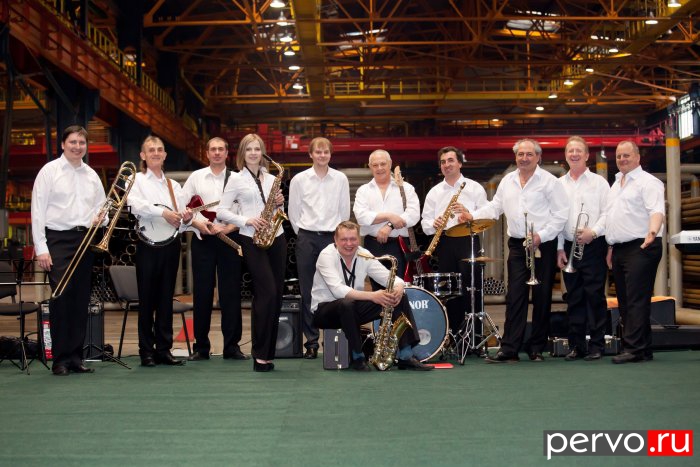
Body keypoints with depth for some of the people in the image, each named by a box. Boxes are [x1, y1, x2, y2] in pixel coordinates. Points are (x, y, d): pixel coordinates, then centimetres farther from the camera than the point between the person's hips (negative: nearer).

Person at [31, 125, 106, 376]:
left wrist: (99, 218, -2)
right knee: (61, 297, -9)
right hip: (58, 240, -5)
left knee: (81, 300, 6)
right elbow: (38, 211, -4)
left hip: (85, 239, 5)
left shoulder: (91, 175, 14)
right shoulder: (49, 171, 0)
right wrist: (41, 248, -11)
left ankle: (76, 356, 14)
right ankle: (60, 359, -1)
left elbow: (101, 205, 23)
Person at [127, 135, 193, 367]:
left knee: (166, 298, 7)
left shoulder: (174, 185, 16)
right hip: (148, 245, -4)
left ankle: (164, 350, 13)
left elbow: (181, 223, 13)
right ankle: (146, 351, 7)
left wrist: (186, 219, -9)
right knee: (147, 298, -1)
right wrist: (163, 212, -28)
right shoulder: (137, 180, 4)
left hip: (171, 245, 4)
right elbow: (135, 205, -16)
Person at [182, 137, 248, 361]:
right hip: (202, 239, 1)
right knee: (202, 292, 3)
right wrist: (197, 223, -9)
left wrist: (230, 227, -14)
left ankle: (232, 345, 9)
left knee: (231, 292, 1)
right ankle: (201, 346, 11)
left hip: (230, 239, 0)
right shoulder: (196, 177, 9)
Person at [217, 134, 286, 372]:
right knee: (268, 292, -14)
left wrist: (280, 203, 0)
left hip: (276, 238, 5)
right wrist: (246, 220, -13)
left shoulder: (271, 178, 15)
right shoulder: (236, 179, 2)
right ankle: (261, 354, -4)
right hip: (252, 240, -5)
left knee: (277, 294, 3)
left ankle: (268, 351, 13)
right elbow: (221, 211, -2)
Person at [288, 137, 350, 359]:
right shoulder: (299, 179, 4)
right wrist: (303, 234, 6)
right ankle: (311, 342, 7)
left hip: (333, 238, 0)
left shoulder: (341, 179, 5)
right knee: (308, 292, 1)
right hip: (307, 239, 0)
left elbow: (345, 211, 10)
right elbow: (293, 212, 8)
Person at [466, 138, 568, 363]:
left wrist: (542, 235, -16)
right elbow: (495, 206, 16)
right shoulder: (507, 181, 13)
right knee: (514, 296, 0)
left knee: (542, 297, 3)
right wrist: (474, 216, 0)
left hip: (543, 245, -4)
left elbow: (561, 214, -7)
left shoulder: (549, 181, -4)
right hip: (517, 244, 4)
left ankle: (537, 348, 12)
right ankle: (509, 348, 0)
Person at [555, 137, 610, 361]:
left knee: (595, 295, -4)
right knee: (573, 297, 5)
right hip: (569, 246, 3)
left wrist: (593, 232, -17)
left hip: (593, 246, -3)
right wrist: (559, 248, 2)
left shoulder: (598, 182, 4)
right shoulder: (559, 184, 12)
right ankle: (576, 345, 11)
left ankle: (596, 345, 2)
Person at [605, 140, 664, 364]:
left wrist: (652, 231, -37)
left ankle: (634, 348, -13)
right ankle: (643, 349, 15)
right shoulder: (616, 184, 22)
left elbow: (657, 210, -19)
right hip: (620, 249, 9)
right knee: (625, 301, 9)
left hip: (640, 247, -9)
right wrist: (611, 247, 20)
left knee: (636, 300, -13)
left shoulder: (647, 182, -5)